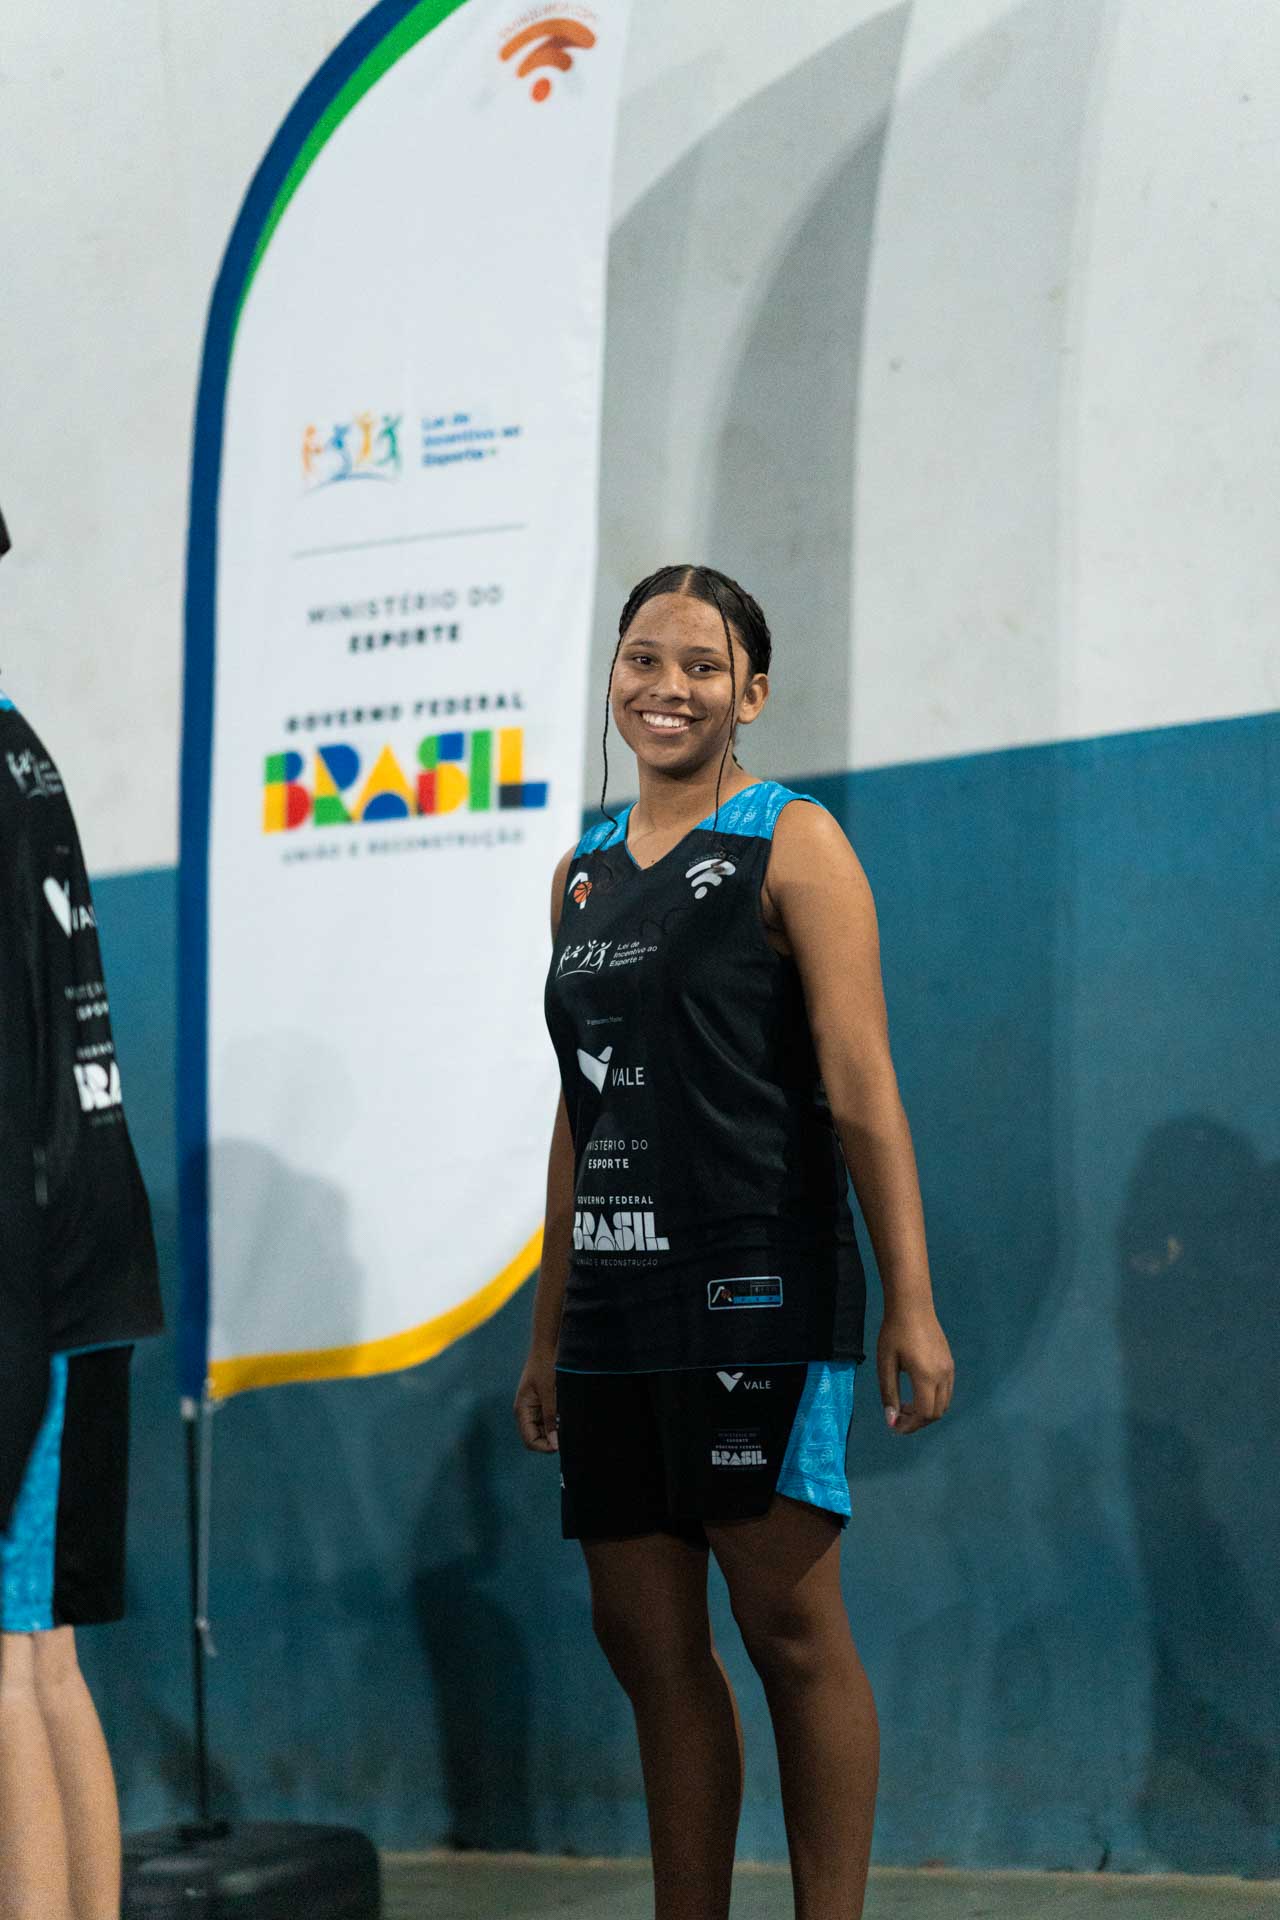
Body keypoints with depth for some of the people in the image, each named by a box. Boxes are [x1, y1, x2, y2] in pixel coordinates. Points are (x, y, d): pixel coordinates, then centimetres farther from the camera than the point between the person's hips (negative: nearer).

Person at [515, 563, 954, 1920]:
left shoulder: (790, 845, -1)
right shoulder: (584, 874, 16)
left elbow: (862, 1091, -8)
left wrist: (911, 1305, -14)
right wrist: (548, 1335, 18)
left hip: (756, 1297, -6)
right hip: (617, 1310, 6)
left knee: (790, 1626, -5)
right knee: (644, 1639, 7)